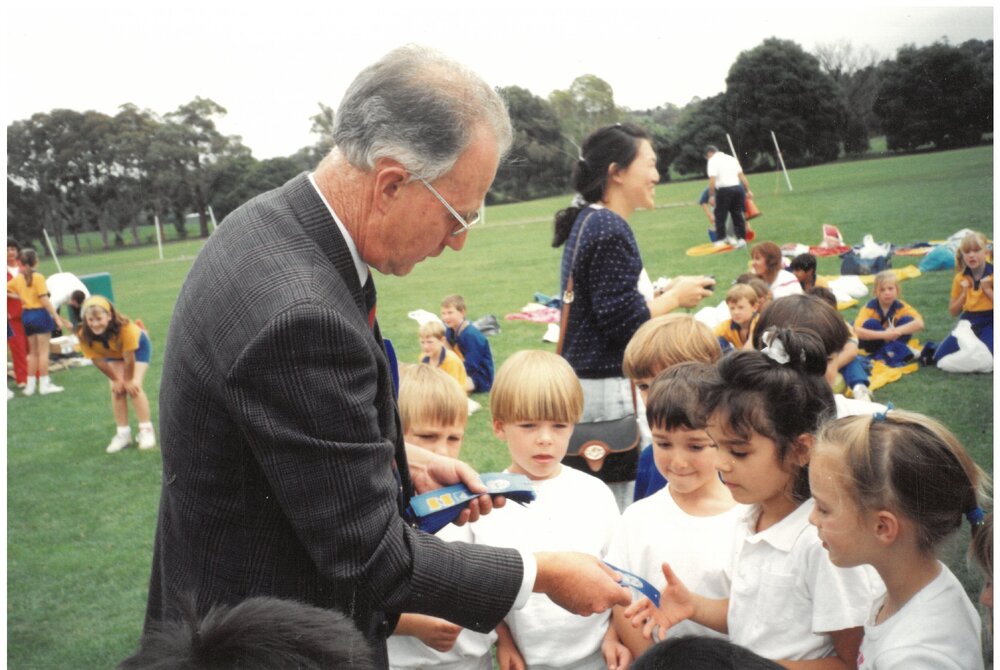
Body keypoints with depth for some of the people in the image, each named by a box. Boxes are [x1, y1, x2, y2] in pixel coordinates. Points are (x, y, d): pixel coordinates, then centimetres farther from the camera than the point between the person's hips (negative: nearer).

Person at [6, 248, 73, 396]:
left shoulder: (18, 278, 4)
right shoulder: (38, 277, -12)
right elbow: (44, 300, -17)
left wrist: (17, 296, 9)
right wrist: (57, 317, -17)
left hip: (26, 315, 6)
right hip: (40, 314, -6)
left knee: (33, 352, 15)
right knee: (43, 351, 0)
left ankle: (30, 385, 16)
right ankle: (44, 385, 1)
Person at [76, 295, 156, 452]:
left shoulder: (125, 327, -43)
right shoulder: (84, 335, -32)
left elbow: (129, 358, -31)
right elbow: (98, 360, -18)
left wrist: (128, 381, -18)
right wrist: (116, 379, -11)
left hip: (138, 347, -4)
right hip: (113, 353, 4)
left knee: (134, 387, -15)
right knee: (116, 390, -6)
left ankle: (146, 430, -5)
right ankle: (123, 433, 5)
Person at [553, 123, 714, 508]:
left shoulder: (586, 222, 14)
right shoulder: (610, 230, -16)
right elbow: (624, 322, -19)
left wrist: (665, 295, 13)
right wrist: (676, 297, -5)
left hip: (580, 381, 10)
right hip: (606, 388, -10)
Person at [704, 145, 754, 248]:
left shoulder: (712, 161, -2)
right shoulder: (731, 158, 17)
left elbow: (712, 179, -14)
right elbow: (742, 175, 12)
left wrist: (711, 196, -12)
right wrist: (748, 190, 12)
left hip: (724, 190, -6)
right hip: (738, 187, 6)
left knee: (720, 215, 8)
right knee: (737, 214, 12)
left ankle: (720, 240, 13)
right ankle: (741, 238, 9)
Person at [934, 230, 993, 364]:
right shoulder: (960, 278, 3)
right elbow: (953, 312, 6)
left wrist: (987, 289, -18)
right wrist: (964, 293, -7)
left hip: (990, 323, -4)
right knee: (941, 356, -9)